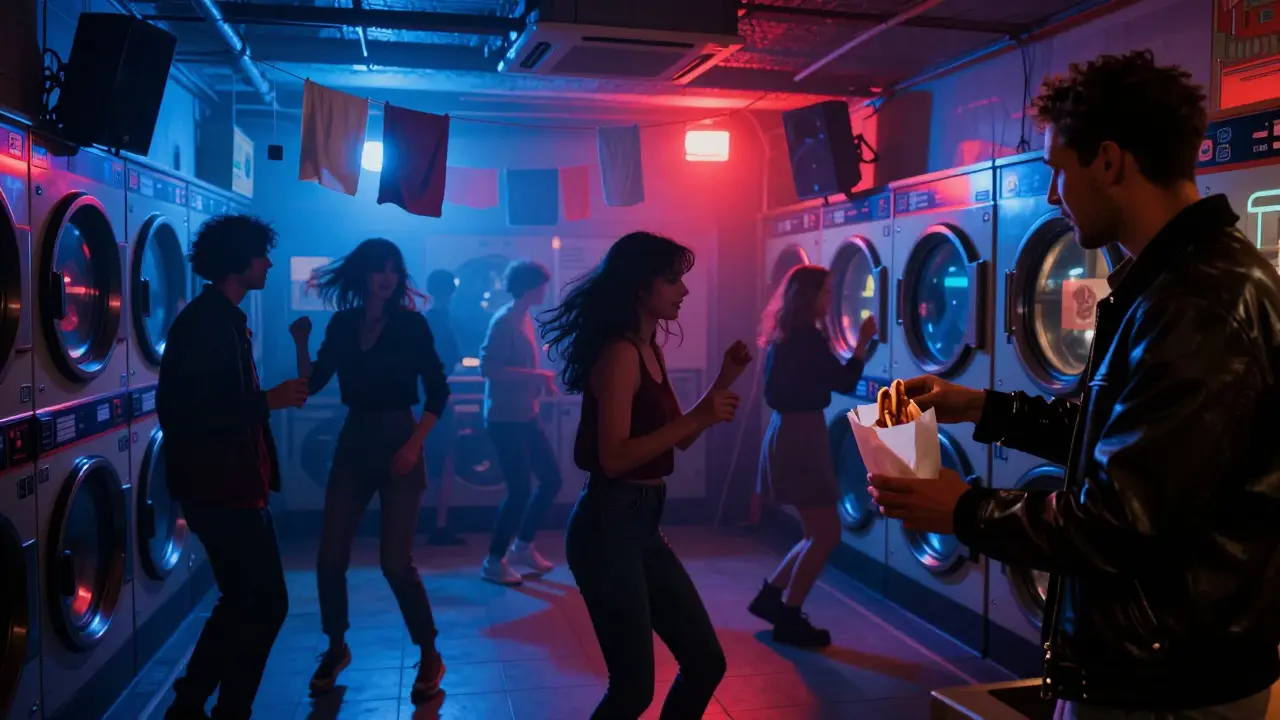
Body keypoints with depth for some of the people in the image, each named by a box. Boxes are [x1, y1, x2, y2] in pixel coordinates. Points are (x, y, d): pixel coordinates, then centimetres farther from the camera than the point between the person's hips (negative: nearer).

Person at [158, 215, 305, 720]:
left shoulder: (226, 319, 12)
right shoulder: (203, 323, -17)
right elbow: (179, 413, -25)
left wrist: (277, 396, 13)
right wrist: (266, 402, -23)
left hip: (234, 484, 10)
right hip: (219, 488, -10)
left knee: (245, 602, 19)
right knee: (265, 603, 1)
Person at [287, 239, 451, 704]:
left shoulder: (411, 324, -5)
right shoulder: (342, 324, 6)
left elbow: (437, 391, -7)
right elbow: (312, 384, 5)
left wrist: (414, 444, -15)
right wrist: (302, 343, -10)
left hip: (398, 442, -4)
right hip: (353, 443, 4)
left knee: (395, 561, -7)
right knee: (330, 557, 4)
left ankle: (430, 656, 11)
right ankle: (336, 648, 27)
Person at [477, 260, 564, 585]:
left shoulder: (525, 319, 12)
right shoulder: (504, 321, -16)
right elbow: (487, 368, -25)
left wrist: (543, 382, 6)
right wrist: (535, 376, -24)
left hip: (526, 416, 9)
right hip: (505, 419, -9)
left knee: (551, 479, 12)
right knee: (520, 491, -6)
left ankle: (522, 547, 27)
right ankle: (494, 561, 11)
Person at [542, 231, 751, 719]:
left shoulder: (651, 351, 12)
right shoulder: (620, 354, -16)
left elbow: (677, 440, 16)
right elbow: (614, 458, -23)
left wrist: (724, 381, 8)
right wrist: (698, 418, -24)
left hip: (643, 524, 9)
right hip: (608, 525, -9)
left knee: (706, 664, 13)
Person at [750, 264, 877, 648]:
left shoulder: (788, 335, 12)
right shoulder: (807, 337, -17)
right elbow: (845, 382, -15)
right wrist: (863, 342, -6)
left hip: (791, 432, 10)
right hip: (800, 435, -10)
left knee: (819, 533, 17)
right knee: (825, 533, -1)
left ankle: (770, 595, 23)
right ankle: (788, 618, 7)